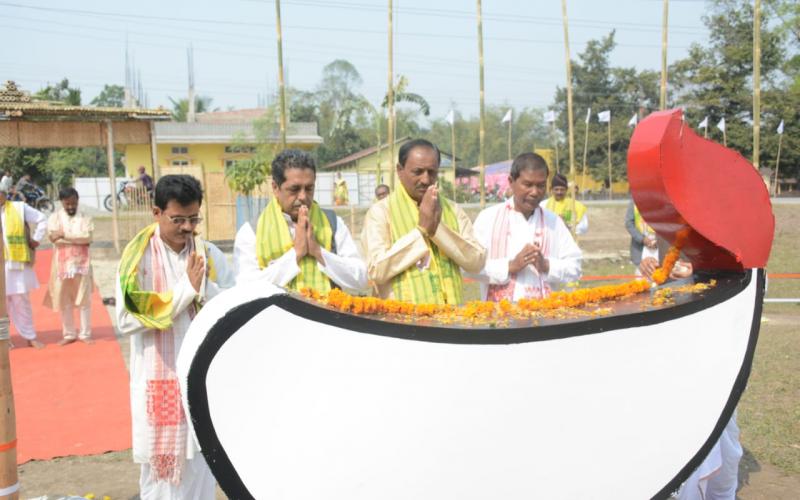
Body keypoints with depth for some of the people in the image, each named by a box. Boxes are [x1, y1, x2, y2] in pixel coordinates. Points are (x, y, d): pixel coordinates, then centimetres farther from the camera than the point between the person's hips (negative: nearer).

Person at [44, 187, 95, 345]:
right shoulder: (55, 217, 3)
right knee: (63, 301, 6)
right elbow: (54, 238, -11)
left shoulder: (85, 217, 4)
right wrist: (78, 238, -13)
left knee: (85, 299, 1)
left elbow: (88, 237, -12)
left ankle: (85, 334, 11)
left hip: (81, 263, -1)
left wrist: (64, 234, -13)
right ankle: (69, 334, 17)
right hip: (62, 264, 1)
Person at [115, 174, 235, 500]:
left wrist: (203, 286, -19)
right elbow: (126, 320, -15)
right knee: (158, 465, 8)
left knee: (199, 466, 11)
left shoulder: (210, 255, 1)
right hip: (158, 378, -2)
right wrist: (185, 290, -17)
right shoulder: (138, 257, -7)